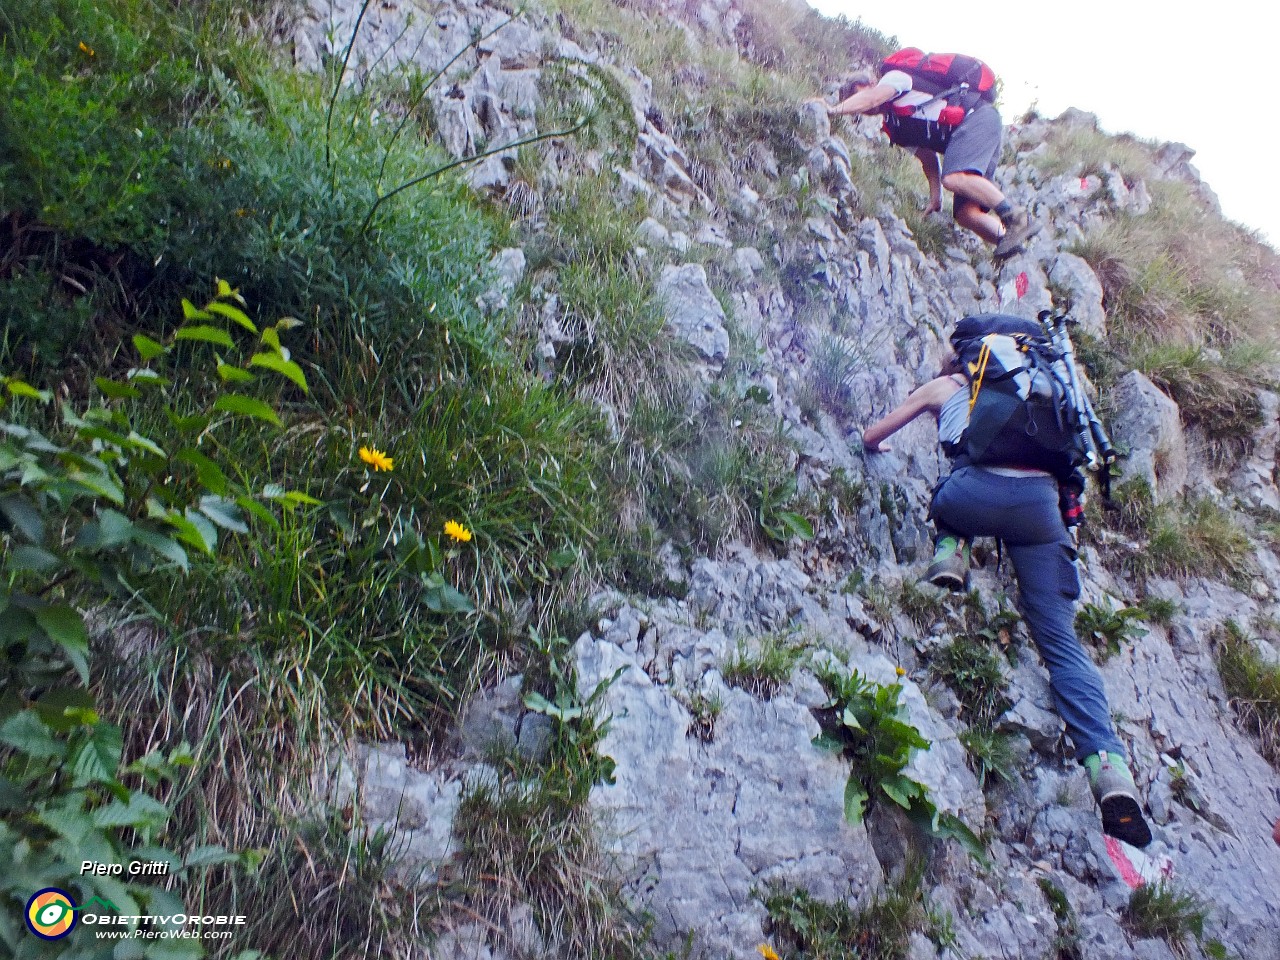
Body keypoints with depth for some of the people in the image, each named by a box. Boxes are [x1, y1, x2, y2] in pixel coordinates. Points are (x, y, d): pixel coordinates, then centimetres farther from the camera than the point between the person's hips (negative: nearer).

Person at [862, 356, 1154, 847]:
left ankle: (951, 551, 6)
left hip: (979, 491, -3)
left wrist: (877, 447, 54)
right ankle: (1108, 763, -17)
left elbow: (872, 436, 31)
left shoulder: (942, 385, 28)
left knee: (944, 499, 37)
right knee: (1060, 638, 1)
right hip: (1042, 499, 3)